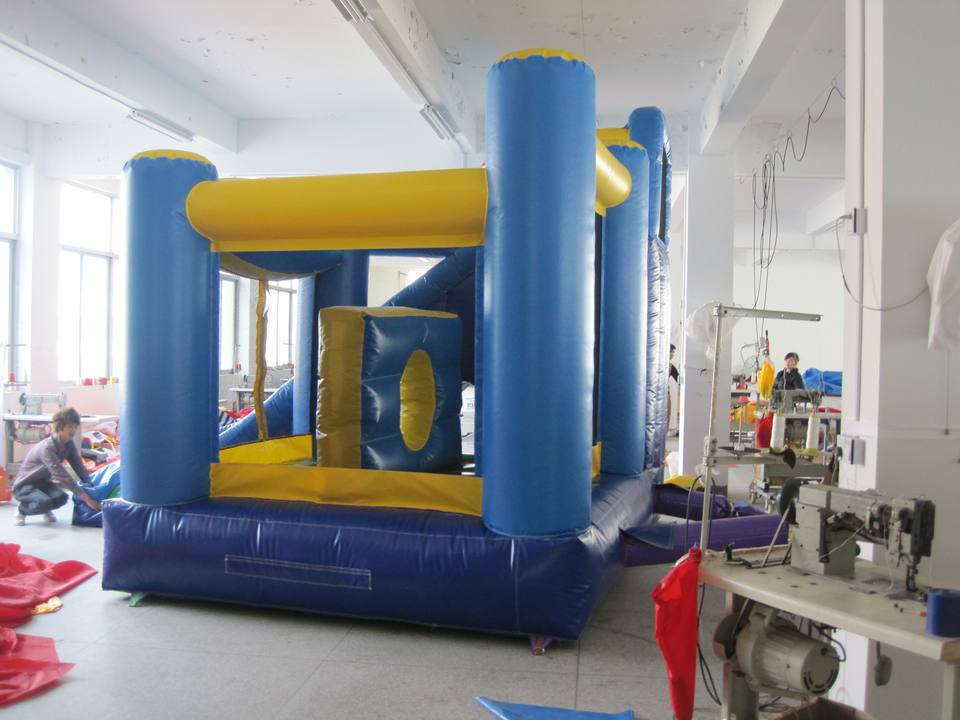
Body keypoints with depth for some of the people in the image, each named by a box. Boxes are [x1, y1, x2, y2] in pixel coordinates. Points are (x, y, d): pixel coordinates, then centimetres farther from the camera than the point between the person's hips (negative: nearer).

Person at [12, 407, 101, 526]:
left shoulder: (69, 444, -9)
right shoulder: (47, 447, -32)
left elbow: (79, 468, -8)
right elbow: (62, 475, -38)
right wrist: (86, 498, -42)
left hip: (43, 483, 6)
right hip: (25, 485, -6)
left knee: (61, 498, -26)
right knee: (45, 502, -34)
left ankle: (46, 510, 9)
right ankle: (23, 510, -1)